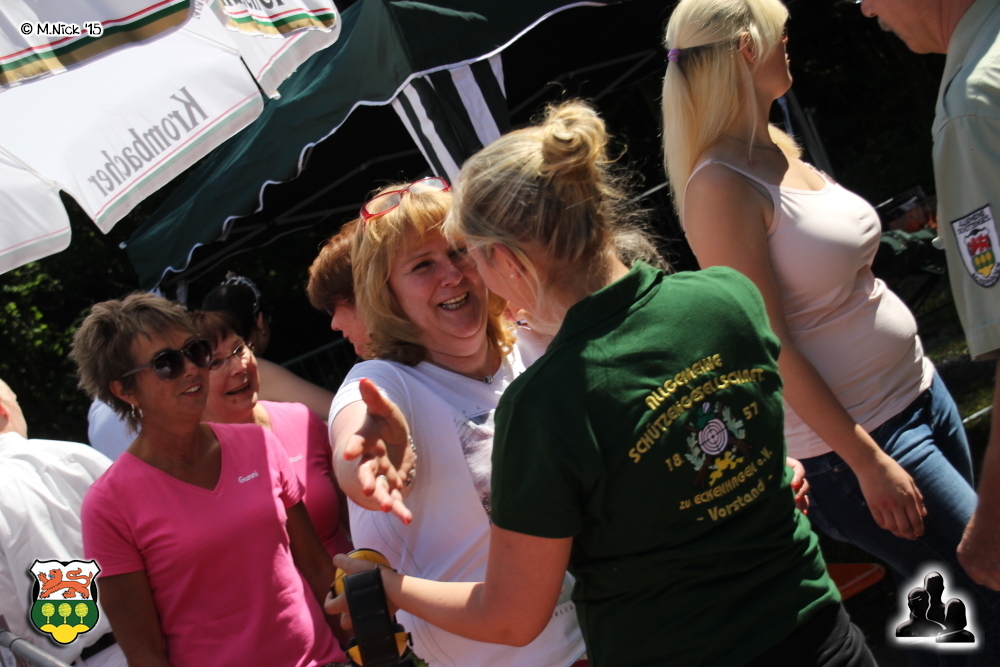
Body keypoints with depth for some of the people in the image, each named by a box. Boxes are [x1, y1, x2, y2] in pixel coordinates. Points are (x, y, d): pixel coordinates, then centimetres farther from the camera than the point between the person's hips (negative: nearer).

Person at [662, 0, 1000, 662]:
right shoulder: (722, 186, -19)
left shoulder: (780, 147, 7)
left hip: (919, 392, 9)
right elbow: (768, 347, -20)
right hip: (849, 438, -8)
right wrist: (867, 462, -19)